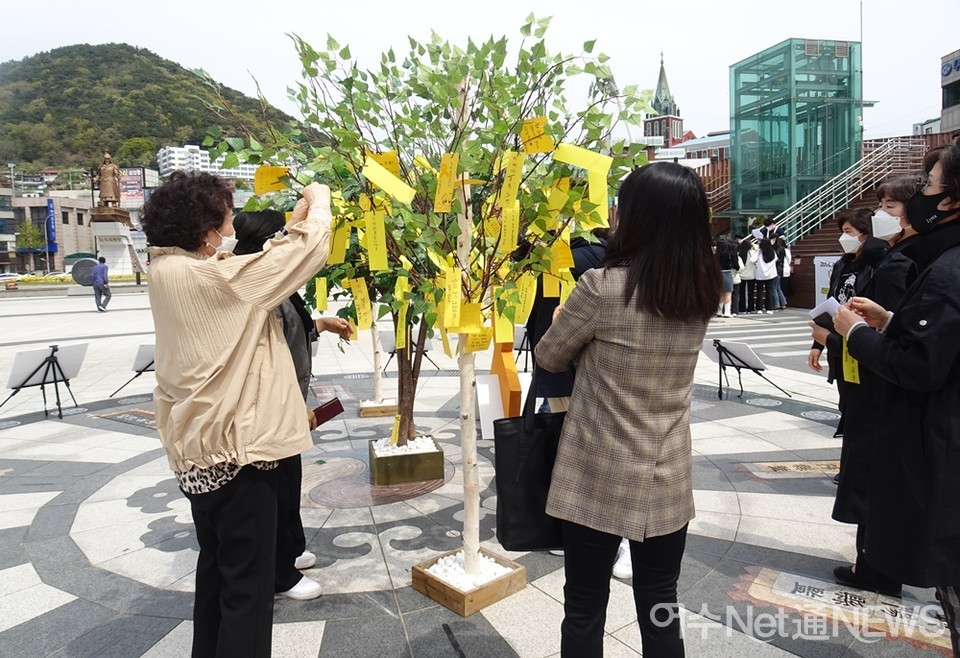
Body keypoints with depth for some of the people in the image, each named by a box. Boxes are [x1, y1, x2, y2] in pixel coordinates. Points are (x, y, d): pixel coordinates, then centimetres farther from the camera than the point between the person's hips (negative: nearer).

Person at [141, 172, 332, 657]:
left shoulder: (167, 272, 5)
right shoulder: (216, 278, -20)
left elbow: (266, 266, 10)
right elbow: (308, 250, -16)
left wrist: (296, 220, 9)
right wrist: (318, 201, 1)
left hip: (197, 447, 10)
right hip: (233, 449, -9)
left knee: (216, 569, 24)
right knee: (248, 582, 4)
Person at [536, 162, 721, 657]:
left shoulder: (603, 286, -18)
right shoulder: (705, 291, -1)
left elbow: (548, 358, -3)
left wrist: (570, 326, 16)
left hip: (600, 478, -4)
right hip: (669, 480, 5)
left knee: (585, 611, 14)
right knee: (660, 610, 18)